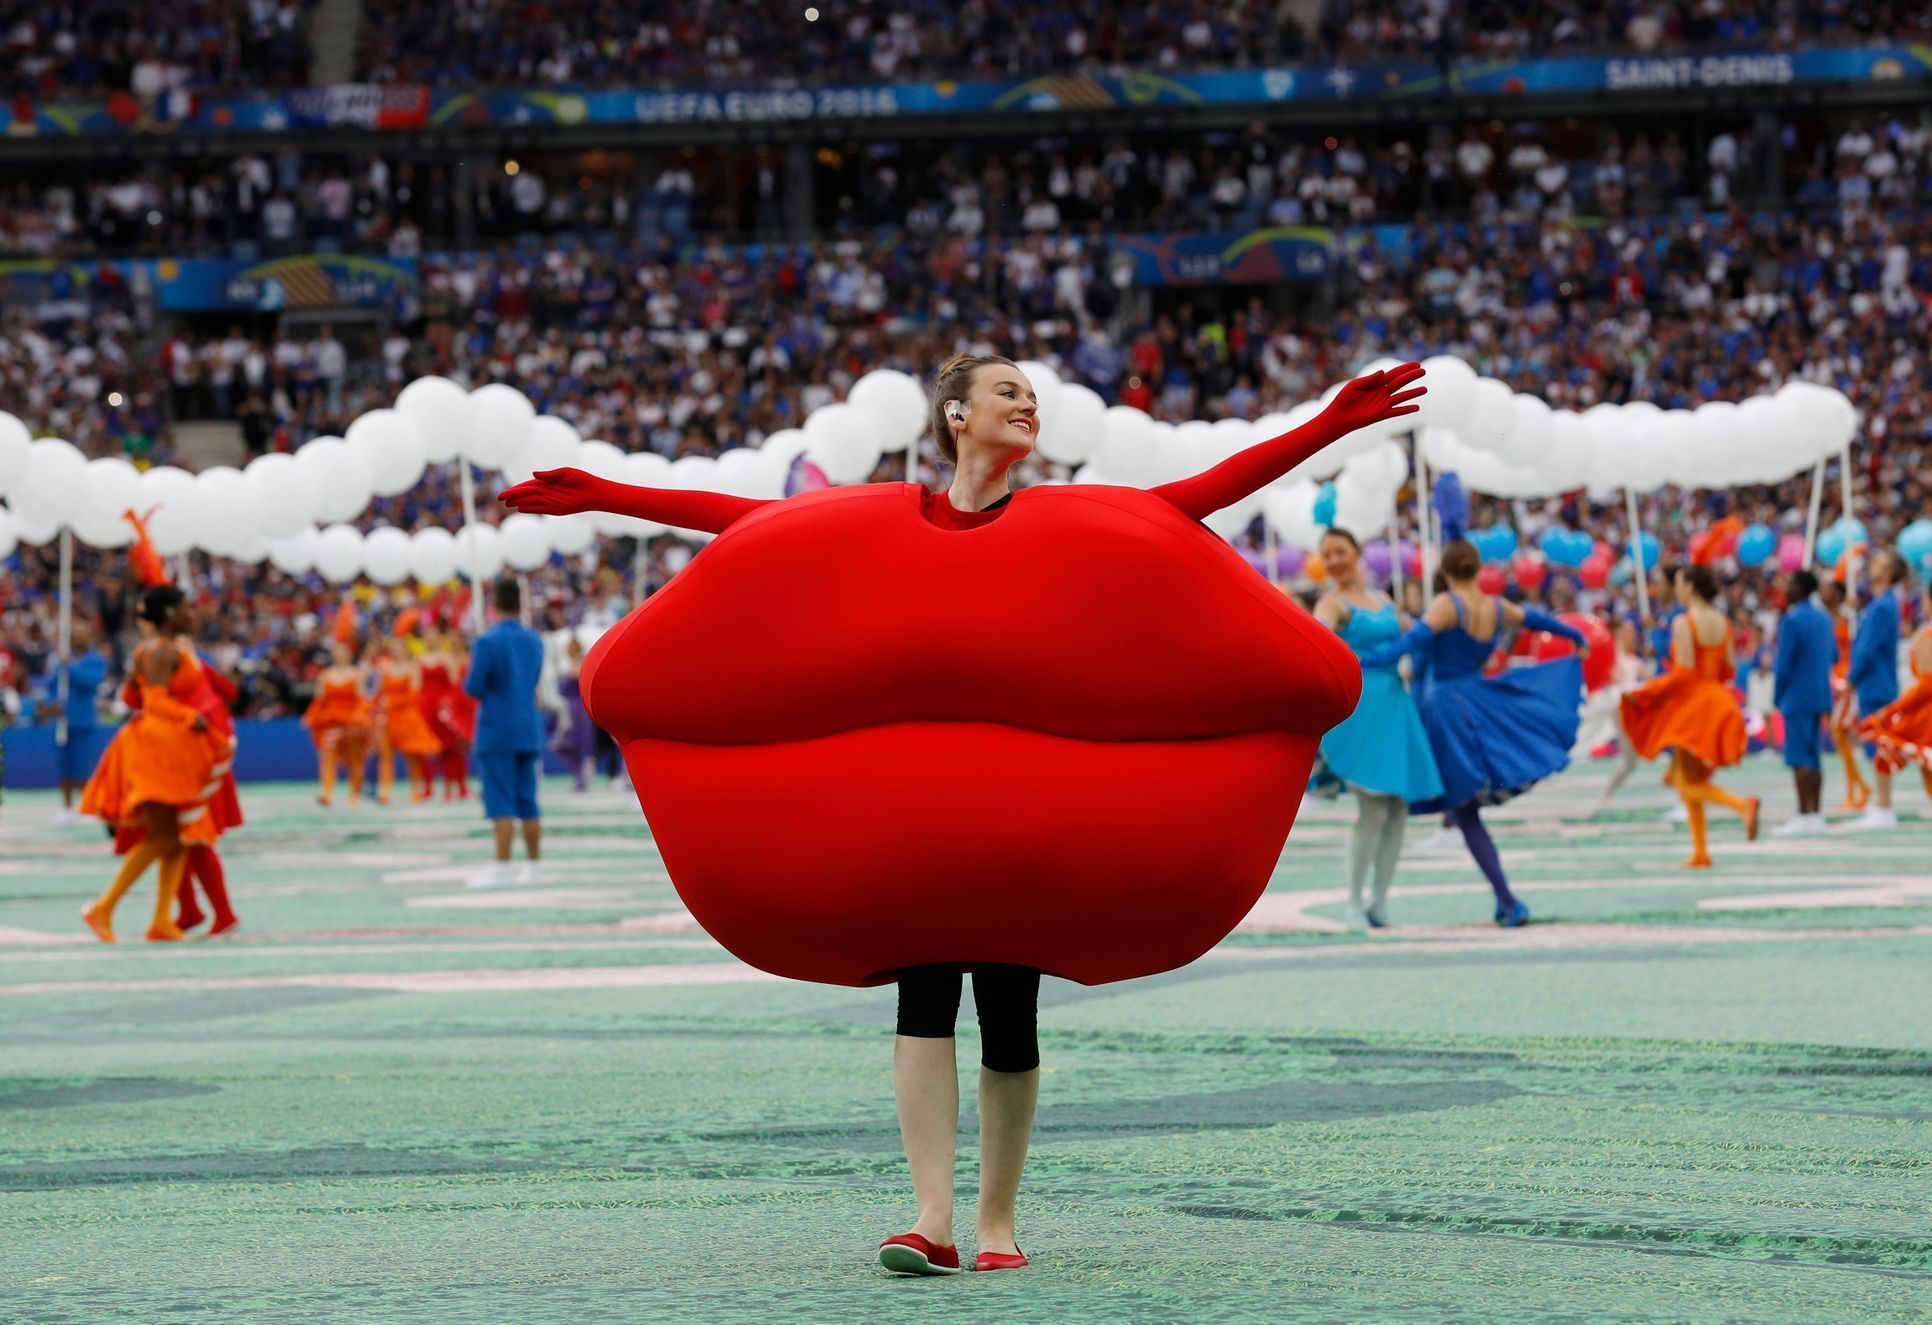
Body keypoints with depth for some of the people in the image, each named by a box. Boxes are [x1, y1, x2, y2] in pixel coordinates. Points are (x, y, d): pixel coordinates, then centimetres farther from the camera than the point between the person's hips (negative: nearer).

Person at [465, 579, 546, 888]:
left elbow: (473, 688, -13)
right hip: (528, 729, 6)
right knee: (528, 802, 9)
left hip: (497, 731, -6)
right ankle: (532, 866, 9)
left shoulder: (487, 643, -13)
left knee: (501, 804, -6)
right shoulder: (535, 640, 6)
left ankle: (502, 867, -9)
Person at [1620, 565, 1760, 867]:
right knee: (1687, 782, 14)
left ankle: (1744, 805, -28)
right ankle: (1700, 851, 11)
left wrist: (1642, 694, -12)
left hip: (1692, 704, -8)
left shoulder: (1684, 623, -14)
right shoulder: (1722, 623, 8)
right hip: (1718, 703, 8)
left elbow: (1684, 673, -18)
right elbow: (1728, 670, 9)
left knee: (1689, 784, -5)